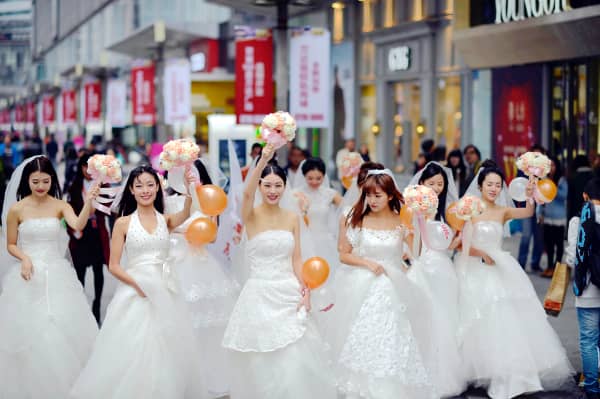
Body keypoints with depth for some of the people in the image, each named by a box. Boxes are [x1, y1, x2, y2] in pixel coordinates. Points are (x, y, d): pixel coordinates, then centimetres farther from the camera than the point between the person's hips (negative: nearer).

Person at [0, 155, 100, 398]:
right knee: (28, 330, 3)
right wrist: (24, 258, -15)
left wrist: (88, 202, -37)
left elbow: (78, 225, -20)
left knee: (63, 329, 2)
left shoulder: (60, 206, -1)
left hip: (56, 275, 1)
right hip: (29, 275, -1)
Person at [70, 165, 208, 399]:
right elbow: (114, 266, -2)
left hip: (165, 292, 2)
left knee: (167, 349, 5)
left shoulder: (166, 220, 7)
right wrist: (138, 284, -17)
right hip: (134, 293, -2)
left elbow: (186, 214, -16)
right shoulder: (123, 223, 1)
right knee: (133, 350, -2)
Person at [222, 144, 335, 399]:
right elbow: (247, 193, -26)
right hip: (260, 295, -3)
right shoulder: (251, 215, -5)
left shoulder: (292, 218, 7)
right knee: (262, 362, 2)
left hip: (289, 294, 3)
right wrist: (263, 160, -40)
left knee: (294, 359, 2)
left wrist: (304, 289, -8)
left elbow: (296, 258, 7)